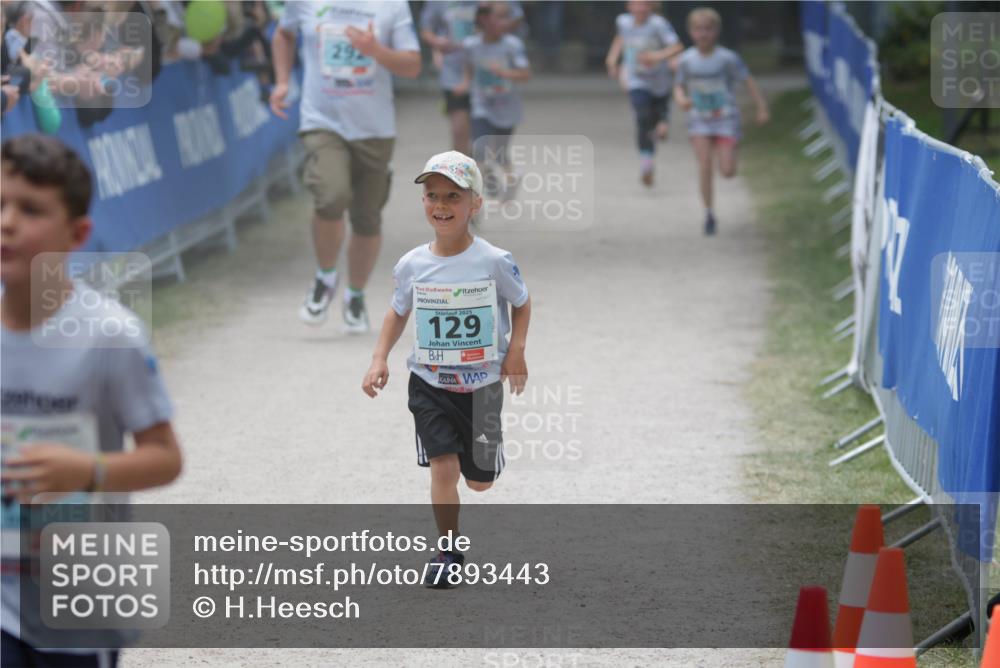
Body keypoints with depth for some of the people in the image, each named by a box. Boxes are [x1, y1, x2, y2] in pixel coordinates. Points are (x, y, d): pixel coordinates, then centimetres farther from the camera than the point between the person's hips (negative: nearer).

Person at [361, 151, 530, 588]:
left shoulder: (494, 263, -14)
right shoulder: (412, 266, -7)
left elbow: (522, 303, 3)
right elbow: (398, 312, 10)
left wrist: (516, 350, -10)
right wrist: (379, 359, -2)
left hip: (482, 384, -1)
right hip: (429, 383, 1)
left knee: (480, 480, 11)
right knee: (443, 466, -14)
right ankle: (448, 551, 2)